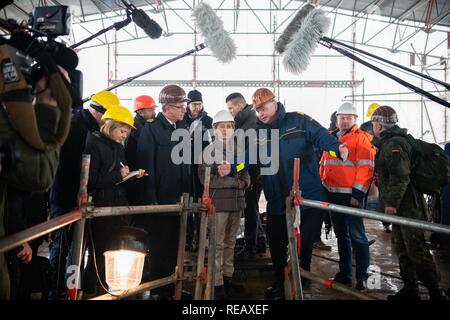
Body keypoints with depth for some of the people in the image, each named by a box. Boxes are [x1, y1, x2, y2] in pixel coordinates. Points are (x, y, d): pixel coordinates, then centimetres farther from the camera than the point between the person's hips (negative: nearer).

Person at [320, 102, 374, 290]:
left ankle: (362, 277, 5)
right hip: (332, 194, 7)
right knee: (341, 234, 14)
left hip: (351, 195, -6)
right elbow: (323, 164, 22)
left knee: (357, 235, -4)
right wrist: (322, 186, 14)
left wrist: (357, 194, -16)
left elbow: (366, 168, -11)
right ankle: (344, 273, 25)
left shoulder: (361, 138, -4)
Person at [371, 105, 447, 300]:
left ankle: (435, 292, 3)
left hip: (408, 206, -11)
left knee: (415, 248, -7)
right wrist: (390, 202, 23)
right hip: (400, 206, 11)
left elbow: (400, 177, -24)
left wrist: (391, 202, -20)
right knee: (401, 247, 14)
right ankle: (410, 289, 23)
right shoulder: (388, 143, 18)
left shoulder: (393, 144, -15)